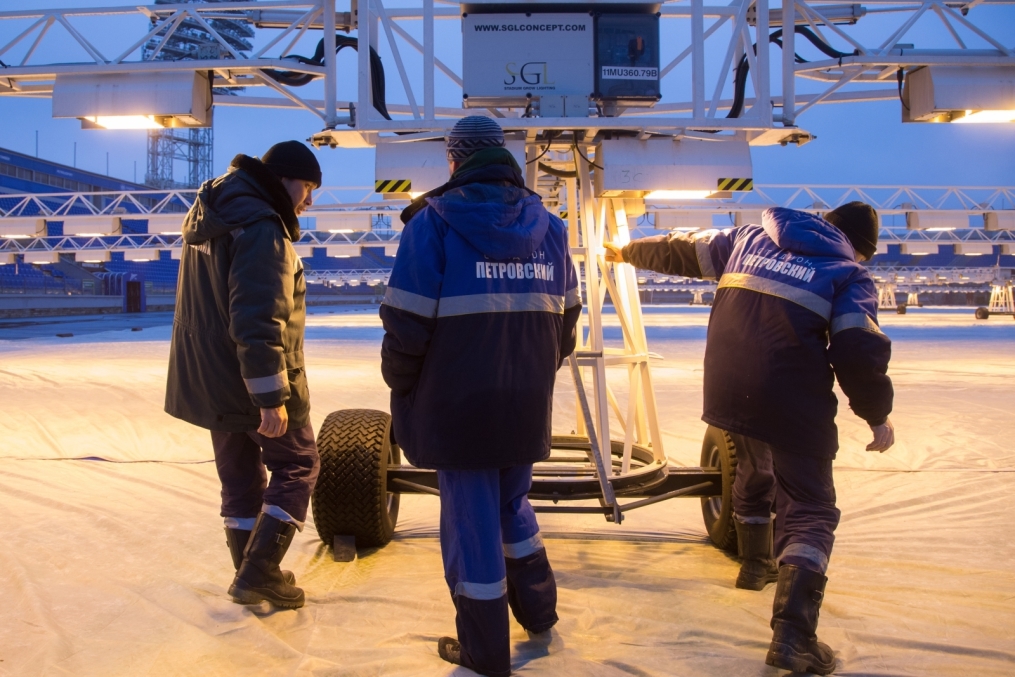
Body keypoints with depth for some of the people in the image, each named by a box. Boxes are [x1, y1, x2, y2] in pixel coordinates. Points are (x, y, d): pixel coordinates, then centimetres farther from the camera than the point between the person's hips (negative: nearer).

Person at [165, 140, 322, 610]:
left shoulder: (209, 216, 12)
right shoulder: (261, 228, -20)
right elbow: (260, 321, -27)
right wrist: (272, 397, -25)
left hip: (211, 378, 9)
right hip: (256, 380, -9)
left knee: (240, 477, 16)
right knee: (297, 466, 7)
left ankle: (252, 574, 25)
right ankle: (259, 572, 2)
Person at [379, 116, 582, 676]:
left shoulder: (435, 221, -11)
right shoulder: (547, 225, 6)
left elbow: (408, 322, -15)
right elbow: (565, 319, 10)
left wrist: (400, 385, 1)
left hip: (458, 402, -5)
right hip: (527, 404, 5)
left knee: (470, 518, 6)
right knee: (513, 504, 25)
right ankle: (536, 609, 37)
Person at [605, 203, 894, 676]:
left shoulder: (750, 238, 17)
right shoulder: (849, 275, 4)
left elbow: (682, 251, 25)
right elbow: (859, 353, -7)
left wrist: (628, 252, 40)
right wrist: (878, 416, 5)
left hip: (727, 387, 5)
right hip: (794, 402, -5)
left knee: (753, 469, 31)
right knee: (808, 508, -2)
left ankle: (755, 564, 50)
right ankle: (793, 634, -17)